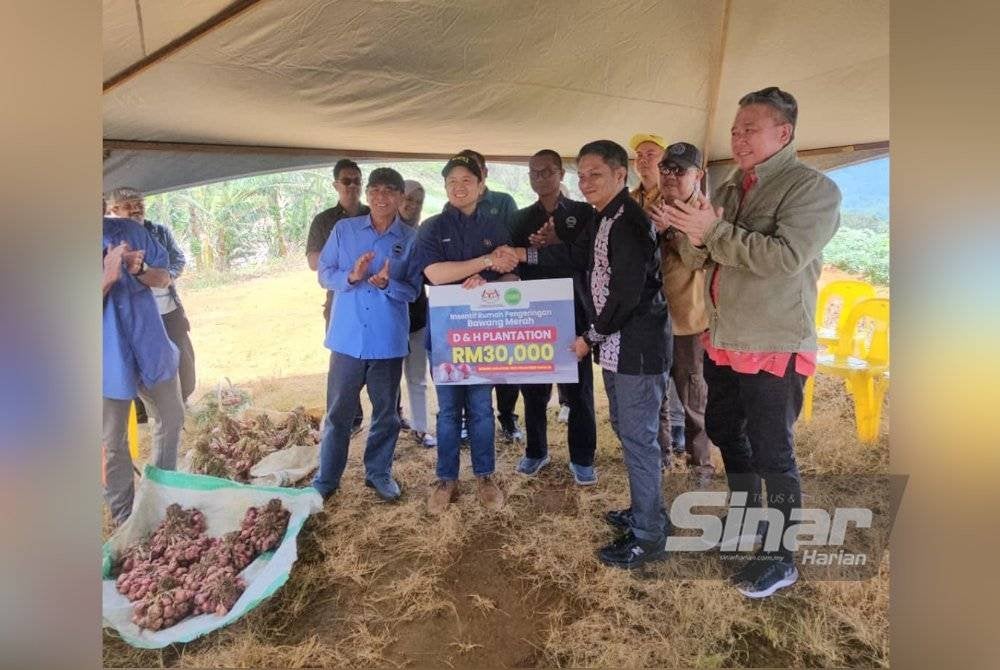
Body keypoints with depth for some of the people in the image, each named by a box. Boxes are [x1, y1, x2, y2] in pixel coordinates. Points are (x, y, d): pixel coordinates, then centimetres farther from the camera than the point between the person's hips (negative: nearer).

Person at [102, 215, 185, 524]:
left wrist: (139, 271, -19)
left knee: (172, 421, 19)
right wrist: (109, 276, -29)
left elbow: (164, 278, 3)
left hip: (151, 347, 4)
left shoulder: (130, 230, 0)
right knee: (113, 444, 8)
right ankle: (125, 518, 25)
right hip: (110, 361, -3)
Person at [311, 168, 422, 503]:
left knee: (386, 412, 12)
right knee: (339, 412, 9)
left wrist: (388, 283, -22)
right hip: (348, 336, 0)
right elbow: (324, 274, 2)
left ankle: (379, 473, 30)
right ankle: (326, 478, 24)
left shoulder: (411, 239, 0)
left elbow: (413, 290, -1)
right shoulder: (344, 229, 3)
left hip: (388, 340, 0)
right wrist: (350, 276, -18)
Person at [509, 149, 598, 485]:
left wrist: (557, 244, -20)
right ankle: (536, 451, 26)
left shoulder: (583, 213, 4)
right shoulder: (522, 218, 12)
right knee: (533, 388, 8)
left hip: (573, 313, -2)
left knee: (578, 389, 3)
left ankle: (582, 458, 17)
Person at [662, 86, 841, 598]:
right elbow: (697, 259, 8)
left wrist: (714, 230, -23)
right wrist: (694, 239, -14)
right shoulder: (728, 190, 11)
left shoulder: (814, 188, -11)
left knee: (771, 452, 2)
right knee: (724, 431, 20)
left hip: (774, 348, -8)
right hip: (722, 340, 8)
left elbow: (786, 256, -26)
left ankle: (780, 557, 22)